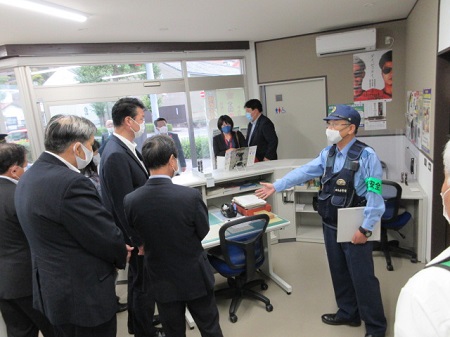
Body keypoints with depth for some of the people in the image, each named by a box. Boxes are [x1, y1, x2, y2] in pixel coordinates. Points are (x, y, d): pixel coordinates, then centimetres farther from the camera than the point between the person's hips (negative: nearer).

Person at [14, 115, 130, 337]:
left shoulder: (29, 176, 3)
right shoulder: (70, 183, -28)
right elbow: (107, 237, -22)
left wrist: (115, 250, 7)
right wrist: (121, 255, 0)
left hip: (53, 289, 9)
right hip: (84, 294, -9)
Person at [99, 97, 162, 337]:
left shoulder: (125, 147, 4)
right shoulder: (116, 155, -27)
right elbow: (124, 204, -26)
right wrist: (140, 240, -19)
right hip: (137, 232, -10)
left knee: (138, 279, 25)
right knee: (144, 283, 9)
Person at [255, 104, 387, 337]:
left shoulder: (366, 155, -17)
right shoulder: (327, 154, 5)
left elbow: (374, 195, -19)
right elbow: (304, 172, 7)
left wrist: (365, 229, -18)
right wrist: (276, 186, 4)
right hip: (330, 225, 7)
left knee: (362, 277, 5)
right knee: (339, 272, 20)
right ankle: (348, 313, 41)